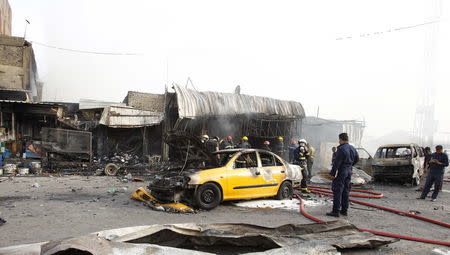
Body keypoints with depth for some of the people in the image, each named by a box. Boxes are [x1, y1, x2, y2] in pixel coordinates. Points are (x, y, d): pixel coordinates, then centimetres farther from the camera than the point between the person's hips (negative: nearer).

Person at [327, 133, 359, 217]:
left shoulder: (341, 149, -18)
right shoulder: (352, 148, 9)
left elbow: (337, 162, -21)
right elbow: (357, 159, 23)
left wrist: (333, 173, -17)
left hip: (340, 172, -9)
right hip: (349, 172, 9)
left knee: (337, 191, -5)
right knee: (346, 191, 14)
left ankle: (336, 211, -5)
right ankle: (344, 210, 20)